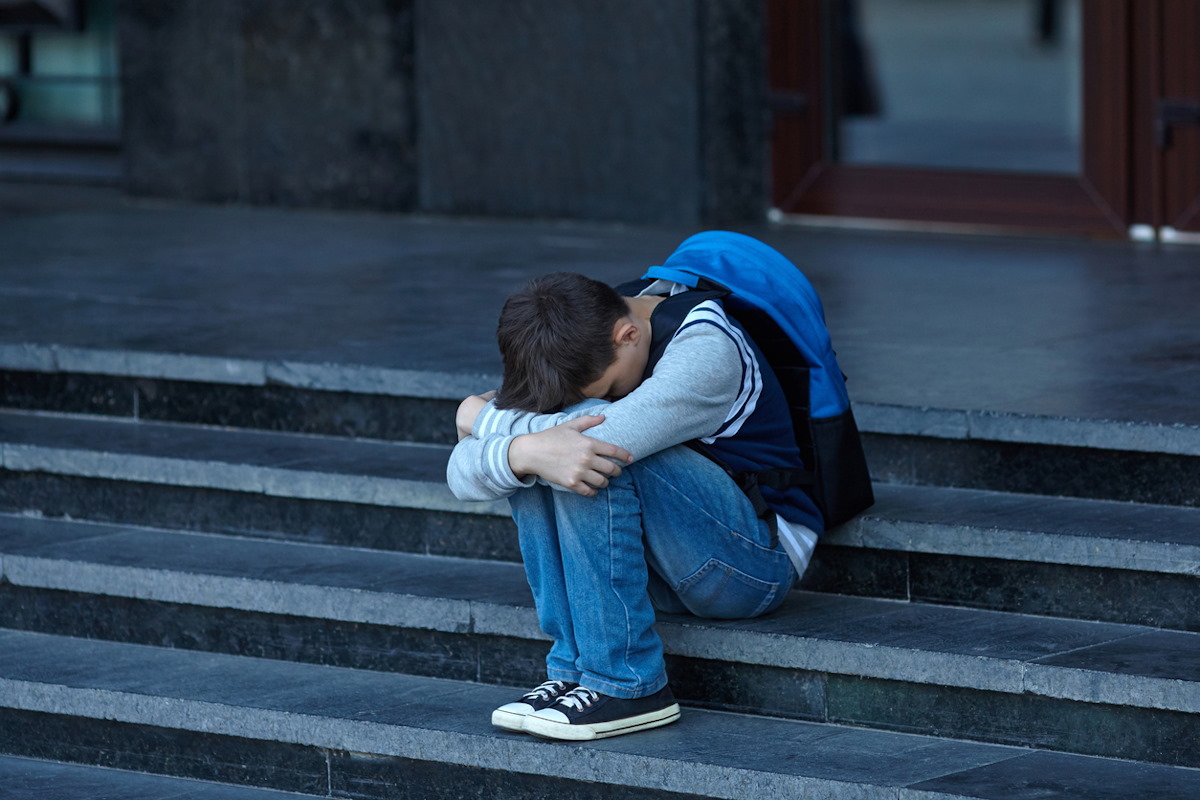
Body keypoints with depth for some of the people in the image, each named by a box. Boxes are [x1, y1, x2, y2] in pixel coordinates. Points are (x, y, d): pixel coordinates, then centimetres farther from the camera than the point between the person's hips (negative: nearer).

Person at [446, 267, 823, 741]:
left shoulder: (707, 347, -22)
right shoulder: (581, 353, -3)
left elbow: (607, 435, -37)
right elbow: (462, 476, -11)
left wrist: (483, 419, -21)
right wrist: (523, 452, -35)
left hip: (759, 558, -7)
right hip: (662, 572, 7)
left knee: (598, 443, -28)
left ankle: (625, 685, -25)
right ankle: (575, 670, -16)